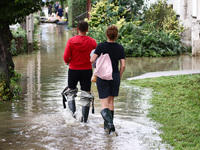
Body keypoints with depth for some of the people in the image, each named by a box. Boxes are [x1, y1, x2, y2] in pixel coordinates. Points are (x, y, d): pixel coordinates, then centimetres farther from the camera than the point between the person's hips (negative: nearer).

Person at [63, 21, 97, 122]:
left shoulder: (71, 41, -9)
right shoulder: (92, 42, -7)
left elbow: (66, 57, -11)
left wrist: (67, 62, 10)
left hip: (73, 69, 0)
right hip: (87, 70, 0)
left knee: (71, 92, 19)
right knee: (86, 95, 6)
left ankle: (72, 111, -1)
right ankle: (84, 119, 5)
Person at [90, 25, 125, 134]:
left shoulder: (101, 46, -10)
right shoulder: (120, 48, -2)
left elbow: (92, 60, -17)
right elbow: (123, 65, -3)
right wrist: (119, 77, 11)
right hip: (115, 76, 3)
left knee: (104, 103, -2)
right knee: (111, 101, 17)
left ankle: (109, 122, -25)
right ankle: (107, 125, 22)